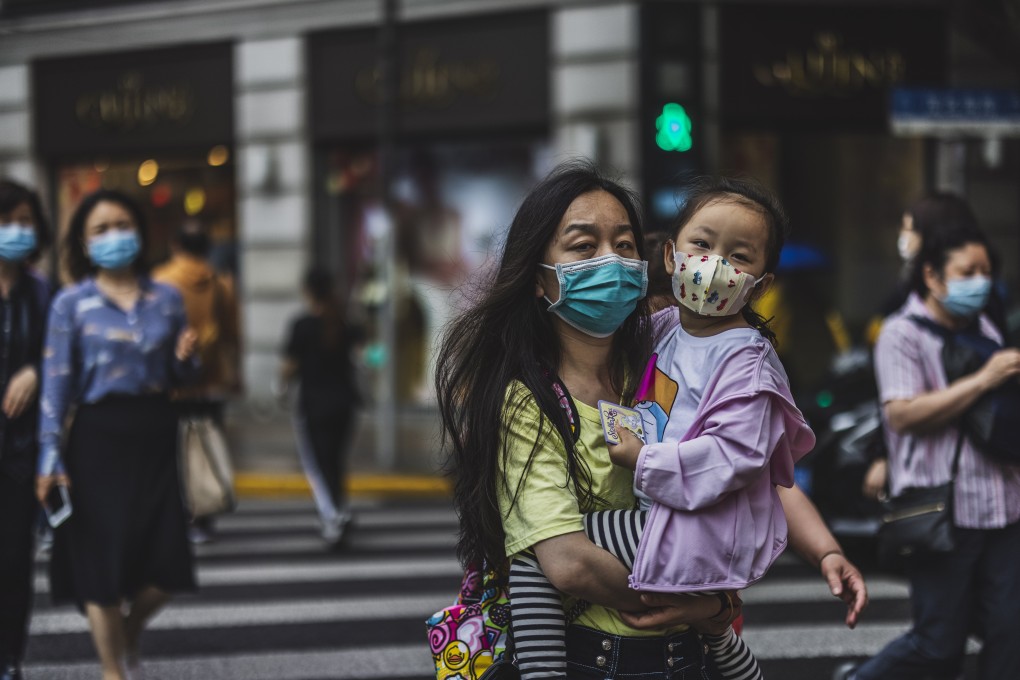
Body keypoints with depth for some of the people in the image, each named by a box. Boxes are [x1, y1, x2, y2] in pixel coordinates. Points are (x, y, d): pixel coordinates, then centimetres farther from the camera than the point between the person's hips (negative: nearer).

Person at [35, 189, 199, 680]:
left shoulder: (166, 299, 8)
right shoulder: (72, 303, -1)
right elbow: (57, 381, -4)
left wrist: (185, 359, -7)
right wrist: (50, 455, -9)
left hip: (155, 435, 3)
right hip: (99, 436, -3)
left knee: (164, 568, 0)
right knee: (103, 561, 0)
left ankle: (129, 631, 32)